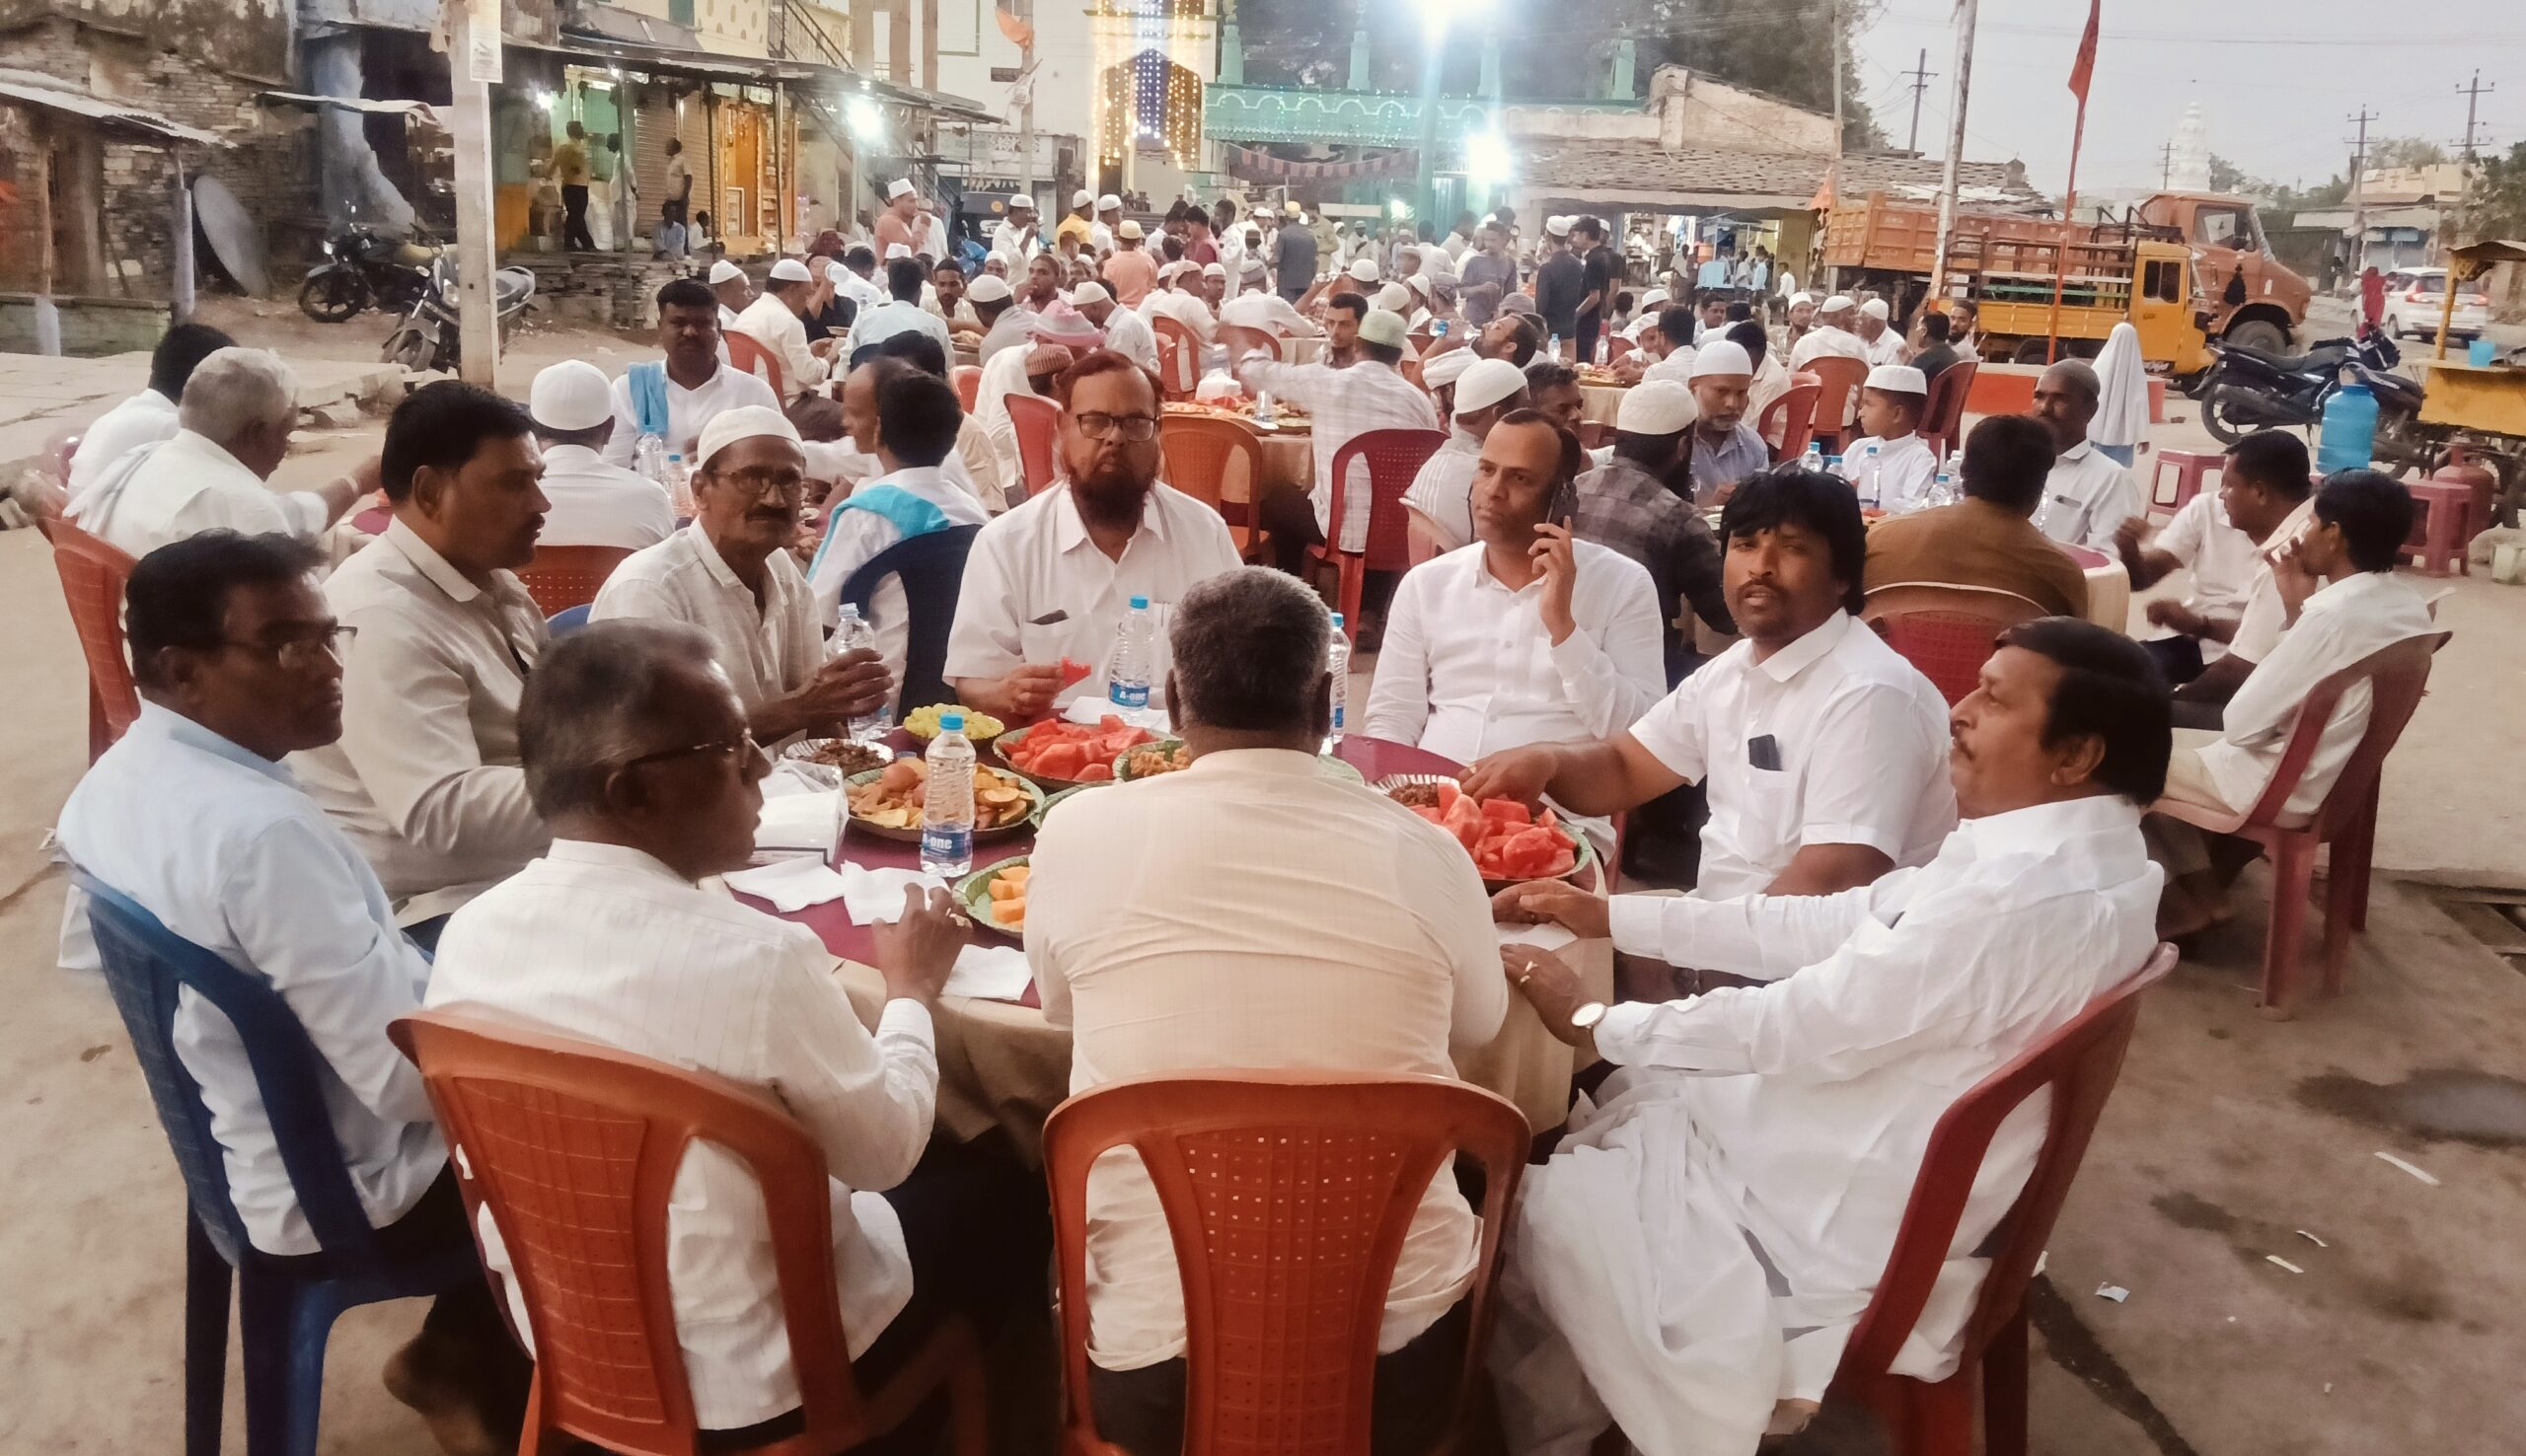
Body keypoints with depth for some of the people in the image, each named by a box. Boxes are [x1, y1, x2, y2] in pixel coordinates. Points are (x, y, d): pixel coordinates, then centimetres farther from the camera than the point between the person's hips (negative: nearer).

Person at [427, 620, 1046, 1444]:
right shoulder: (758, 958, -32)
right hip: (749, 1376, -6)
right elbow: (888, 1150, -15)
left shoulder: (468, 934, -12)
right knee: (1000, 1194, 20)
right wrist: (911, 991, 2)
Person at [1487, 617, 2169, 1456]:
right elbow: (1836, 924, 4)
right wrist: (1612, 916, 4)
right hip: (1865, 1147, 9)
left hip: (1836, 1222, -9)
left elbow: (1802, 1025, -26)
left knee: (1528, 1213, 4)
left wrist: (1595, 1025, -13)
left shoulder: (2027, 899, -31)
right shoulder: (2067, 849, 0)